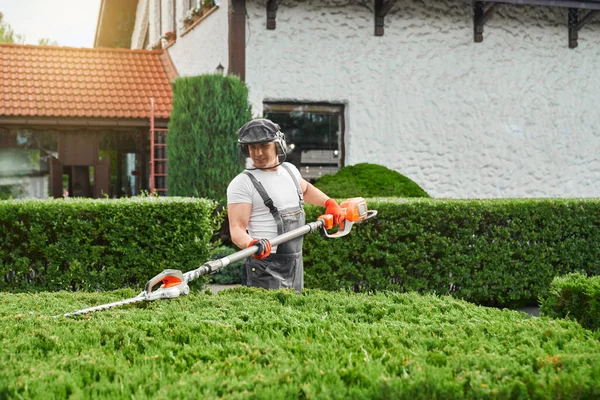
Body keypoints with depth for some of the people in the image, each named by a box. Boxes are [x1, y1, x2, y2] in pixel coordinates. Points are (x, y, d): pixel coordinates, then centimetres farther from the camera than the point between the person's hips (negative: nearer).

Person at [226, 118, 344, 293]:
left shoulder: (289, 170, 12)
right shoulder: (242, 183, -9)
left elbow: (305, 188, 36)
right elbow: (237, 229, -17)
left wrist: (329, 202, 23)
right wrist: (252, 244, -37)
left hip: (296, 264, 7)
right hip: (266, 266, -7)